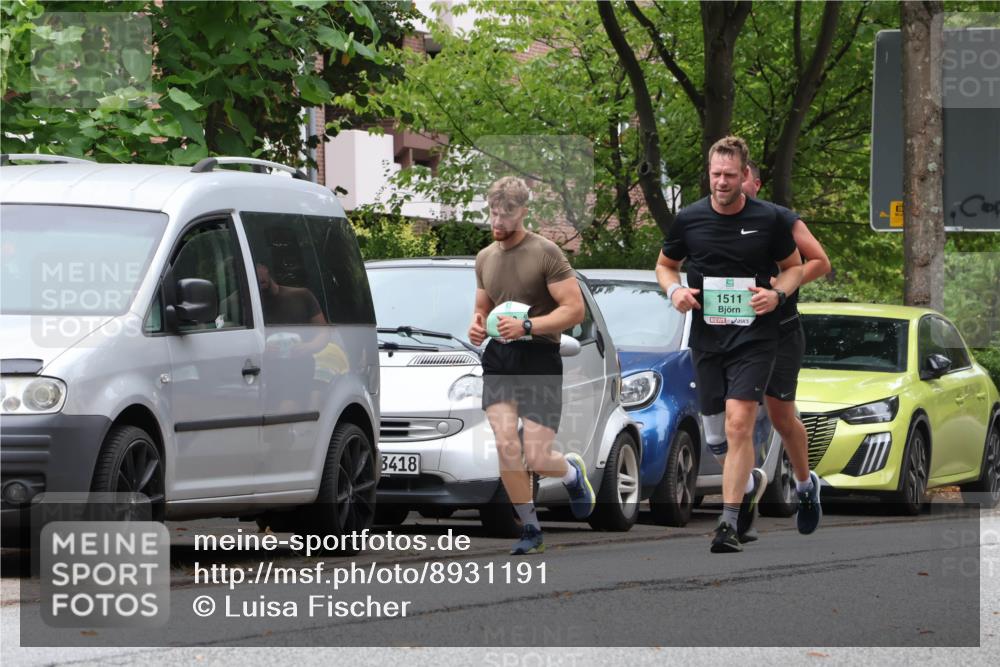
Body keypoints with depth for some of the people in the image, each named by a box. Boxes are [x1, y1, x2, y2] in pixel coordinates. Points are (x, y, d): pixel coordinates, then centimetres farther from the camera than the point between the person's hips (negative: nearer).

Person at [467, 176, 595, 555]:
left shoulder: (545, 253, -8)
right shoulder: (485, 258, 12)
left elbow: (575, 310, -12)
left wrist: (527, 327, -22)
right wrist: (477, 326, 2)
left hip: (539, 357, -5)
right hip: (498, 357, 5)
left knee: (536, 458, -9)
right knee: (505, 446, -12)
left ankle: (572, 473, 28)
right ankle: (530, 530, 3)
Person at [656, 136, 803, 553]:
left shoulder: (768, 219, -3)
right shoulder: (689, 220, 1)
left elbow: (794, 266, 10)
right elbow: (665, 264, 16)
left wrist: (777, 294, -11)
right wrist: (675, 290, -6)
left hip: (754, 336, -3)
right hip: (706, 339, 3)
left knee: (739, 425, -17)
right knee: (715, 438, 9)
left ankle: (729, 524, -13)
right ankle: (751, 481, 41)